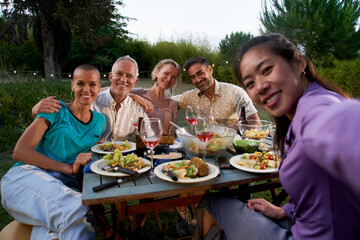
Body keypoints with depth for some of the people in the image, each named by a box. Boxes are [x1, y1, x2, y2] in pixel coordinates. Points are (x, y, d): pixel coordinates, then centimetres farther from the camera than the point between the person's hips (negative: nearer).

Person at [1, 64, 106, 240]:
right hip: (27, 176, -3)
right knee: (75, 207, -35)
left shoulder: (99, 120, 17)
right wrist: (69, 168, -15)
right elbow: (19, 152, -4)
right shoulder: (56, 110, 4)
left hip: (67, 185, 3)